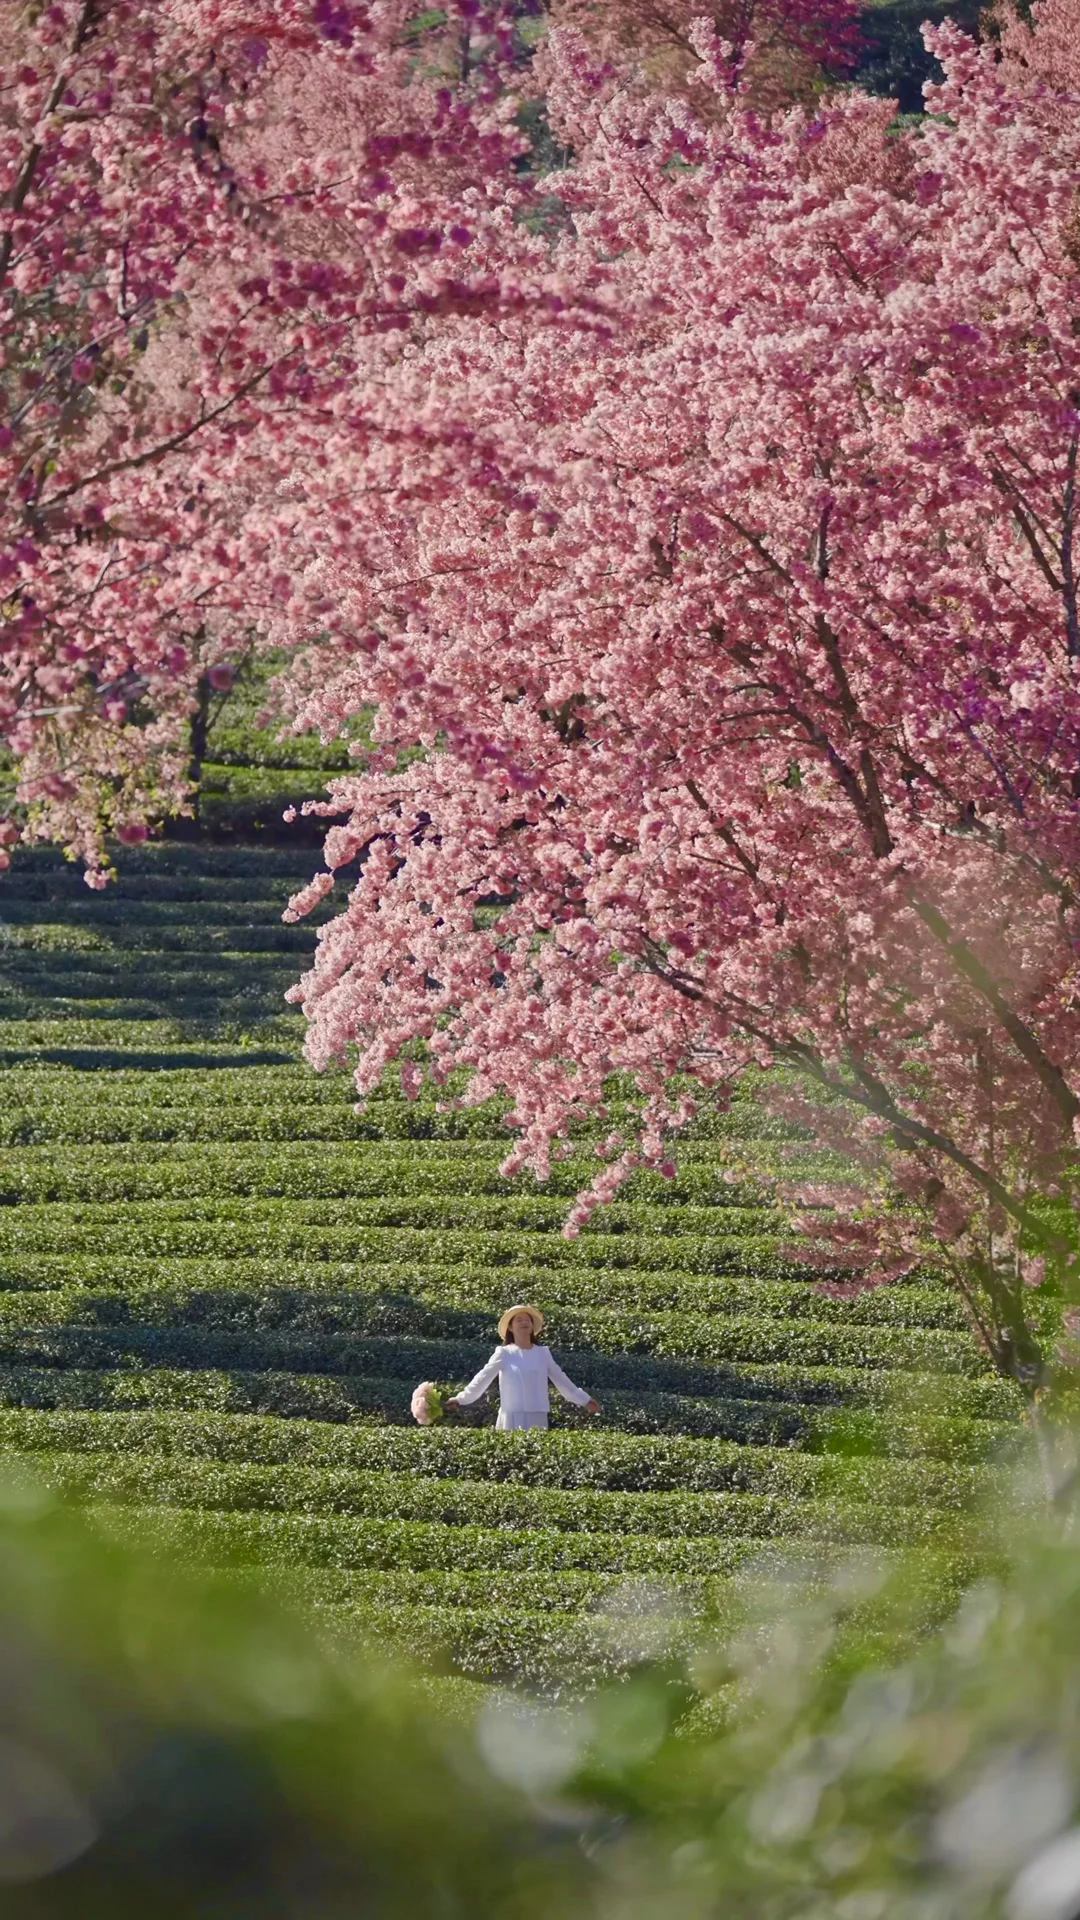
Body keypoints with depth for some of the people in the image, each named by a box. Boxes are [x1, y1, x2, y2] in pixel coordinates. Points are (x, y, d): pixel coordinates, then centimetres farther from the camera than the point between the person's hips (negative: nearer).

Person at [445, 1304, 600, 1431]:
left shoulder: (543, 1354, 11)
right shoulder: (504, 1354, 2)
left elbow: (561, 1380, 19)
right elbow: (483, 1378, 5)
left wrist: (584, 1400, 22)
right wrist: (462, 1399, 1)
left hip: (537, 1419, 3)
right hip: (512, 1419, -3)